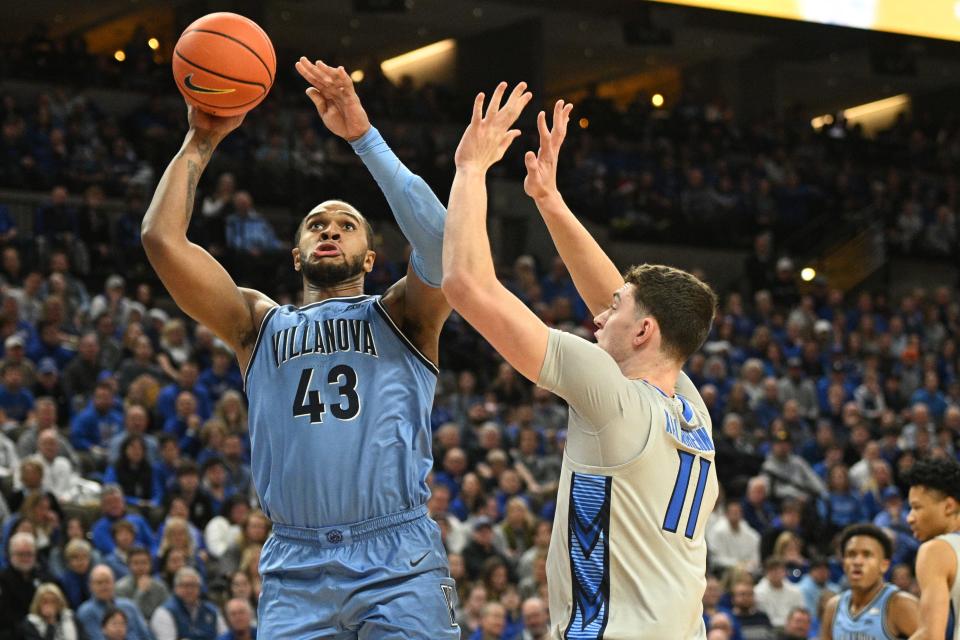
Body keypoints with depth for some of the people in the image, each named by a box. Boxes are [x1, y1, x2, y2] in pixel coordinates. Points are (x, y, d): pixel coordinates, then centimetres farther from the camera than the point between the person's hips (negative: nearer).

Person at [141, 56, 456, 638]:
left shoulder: (400, 318, 13)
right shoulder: (260, 325, 18)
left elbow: (439, 238, -7)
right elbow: (162, 237, 8)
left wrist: (363, 135, -7)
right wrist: (201, 141, 8)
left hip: (399, 558, -2)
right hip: (295, 566, 2)